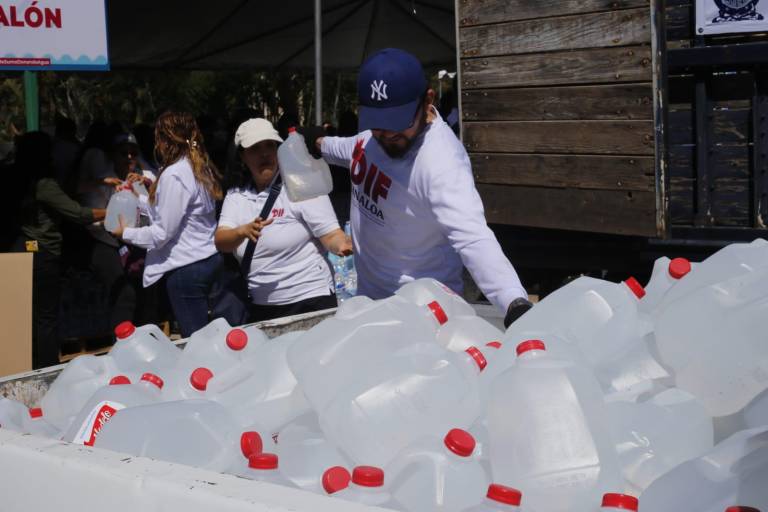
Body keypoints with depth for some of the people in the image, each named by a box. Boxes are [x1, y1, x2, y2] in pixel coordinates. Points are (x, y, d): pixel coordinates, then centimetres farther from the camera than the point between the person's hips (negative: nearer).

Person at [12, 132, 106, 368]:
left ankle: (34, 368, 16)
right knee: (46, 317, -2)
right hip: (42, 255, -8)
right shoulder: (44, 185, -14)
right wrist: (111, 211, -5)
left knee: (30, 315, 11)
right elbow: (77, 213, -14)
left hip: (22, 251, 8)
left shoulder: (20, 183, 9)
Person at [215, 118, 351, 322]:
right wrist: (243, 232, -27)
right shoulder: (235, 196, 7)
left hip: (310, 300, -4)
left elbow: (330, 235, -10)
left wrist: (342, 245, -33)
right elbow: (221, 242, -5)